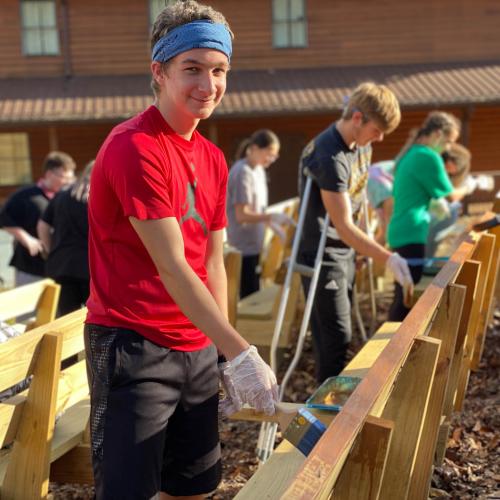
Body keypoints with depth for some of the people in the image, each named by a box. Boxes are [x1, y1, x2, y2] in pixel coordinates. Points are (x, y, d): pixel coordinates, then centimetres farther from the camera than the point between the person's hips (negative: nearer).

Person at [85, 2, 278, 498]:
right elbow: (172, 268, -20)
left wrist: (227, 360, 6)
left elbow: (212, 262, 11)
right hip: (132, 345, -8)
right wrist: (240, 353, -22)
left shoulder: (213, 159, 10)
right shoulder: (134, 146, -16)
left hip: (198, 347, 8)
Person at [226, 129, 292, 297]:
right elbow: (241, 215, -20)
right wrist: (271, 217, -27)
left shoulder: (258, 170, 11)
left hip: (254, 243, 9)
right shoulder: (242, 173, -17)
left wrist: (271, 222, 5)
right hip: (244, 245, -9)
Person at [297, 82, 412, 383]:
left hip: (346, 252, 9)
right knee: (336, 338, -5)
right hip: (323, 257, -9)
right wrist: (388, 259, -31)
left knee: (339, 335, 17)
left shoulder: (362, 144, 3)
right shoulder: (330, 158, -26)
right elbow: (344, 227, -27)